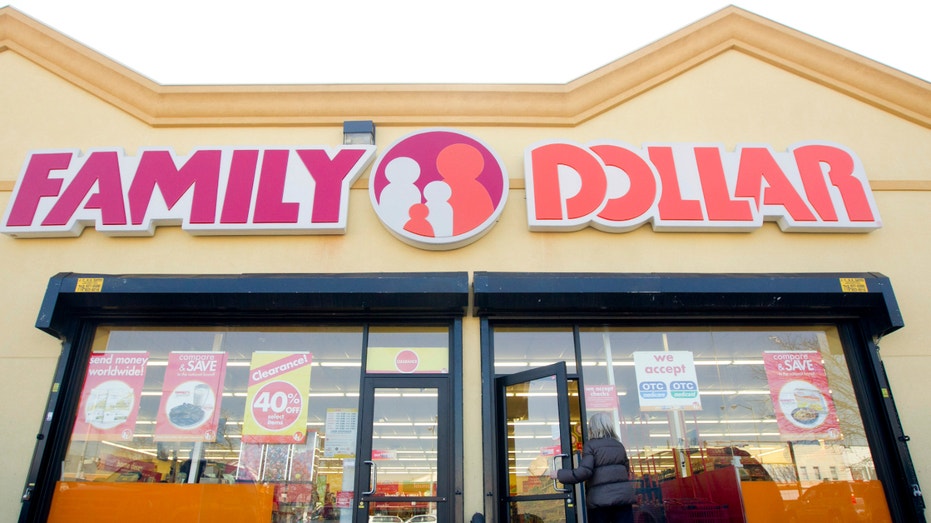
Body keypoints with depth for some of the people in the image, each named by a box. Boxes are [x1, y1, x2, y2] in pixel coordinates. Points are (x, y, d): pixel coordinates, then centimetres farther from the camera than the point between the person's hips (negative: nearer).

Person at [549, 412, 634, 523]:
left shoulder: (590, 445, -3)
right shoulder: (619, 445, 15)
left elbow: (584, 472, -13)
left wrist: (559, 474, -4)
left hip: (600, 499, -4)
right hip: (622, 496, 4)